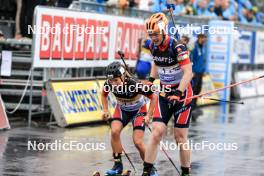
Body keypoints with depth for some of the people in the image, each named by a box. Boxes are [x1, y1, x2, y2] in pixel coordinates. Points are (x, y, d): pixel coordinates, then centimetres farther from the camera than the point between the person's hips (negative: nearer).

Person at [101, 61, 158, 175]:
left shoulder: (135, 85, -36)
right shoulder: (109, 84, -24)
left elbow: (154, 97, -23)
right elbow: (104, 95, 2)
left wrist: (148, 116, -23)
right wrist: (105, 110, -7)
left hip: (138, 110, -3)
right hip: (122, 109, 3)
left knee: (137, 142, -13)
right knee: (114, 131, -23)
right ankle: (118, 165, -10)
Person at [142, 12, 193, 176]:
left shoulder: (177, 47, -21)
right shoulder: (153, 46, -1)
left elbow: (188, 73, -26)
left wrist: (178, 93, -34)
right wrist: (150, 80, 10)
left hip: (182, 93, -5)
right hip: (164, 93, 5)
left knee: (180, 137, -1)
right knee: (157, 132, -10)